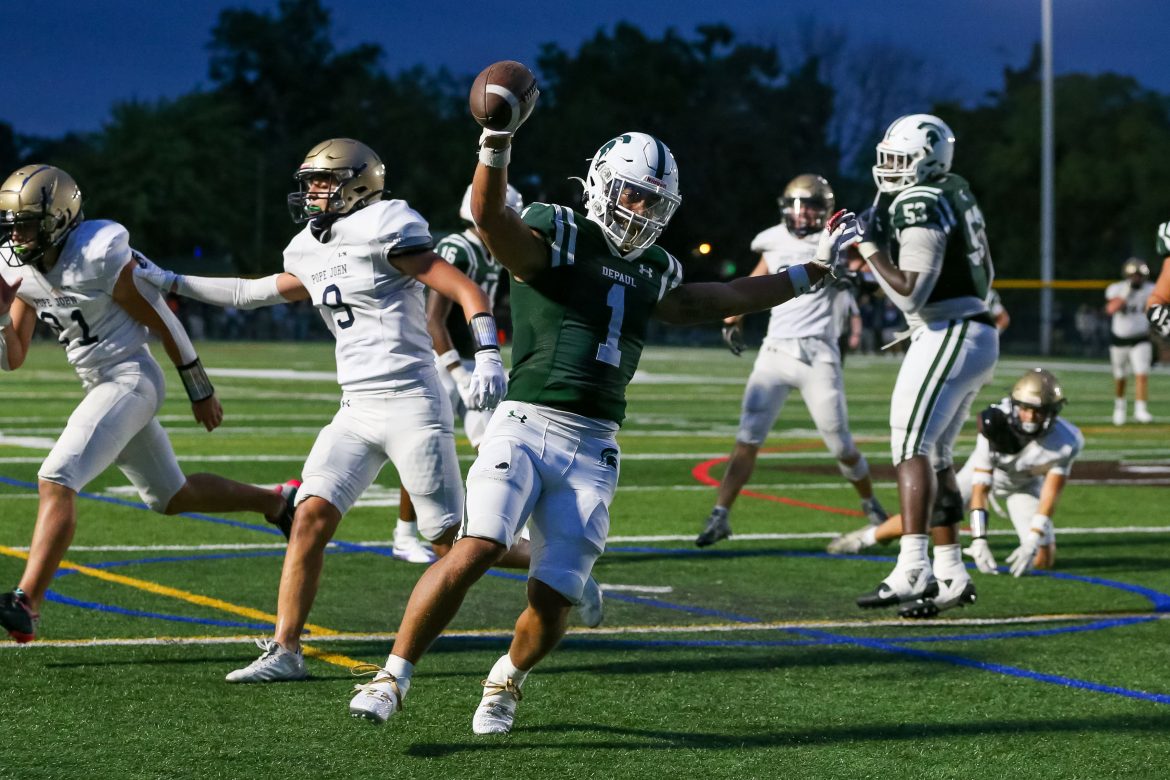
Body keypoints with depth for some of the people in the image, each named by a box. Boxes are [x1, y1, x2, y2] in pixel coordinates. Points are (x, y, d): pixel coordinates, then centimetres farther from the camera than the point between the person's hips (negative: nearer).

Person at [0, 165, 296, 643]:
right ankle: (280, 503, 38)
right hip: (101, 386, 9)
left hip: (130, 379, -9)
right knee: (170, 496, 20)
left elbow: (164, 324, -10)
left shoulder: (99, 257, -20)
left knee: (56, 480, -22)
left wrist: (201, 393, -2)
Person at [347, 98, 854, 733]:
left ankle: (506, 679, 27)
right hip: (525, 425, -5)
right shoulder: (554, 239, -1)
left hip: (593, 451, 5)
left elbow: (727, 298, 33)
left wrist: (815, 269, 37)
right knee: (477, 548, -24)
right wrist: (498, 141, -38)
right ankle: (393, 677, -12)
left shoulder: (652, 274, 18)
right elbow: (489, 215, -21)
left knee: (552, 599, -4)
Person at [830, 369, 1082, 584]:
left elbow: (1050, 498, -28)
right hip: (985, 471, 0)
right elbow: (979, 489, -34)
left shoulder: (1065, 442, -34)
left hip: (1025, 485, 0)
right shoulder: (996, 427, -36)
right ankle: (870, 535, 19)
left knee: (1042, 560, -18)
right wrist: (979, 541, -41)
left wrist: (1032, 544, -38)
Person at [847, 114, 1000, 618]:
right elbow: (983, 276, 21)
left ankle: (914, 571, -24)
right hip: (976, 334, 10)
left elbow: (909, 293, -19)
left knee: (912, 446, -15)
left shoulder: (919, 207, -14)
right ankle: (950, 575, 15)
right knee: (934, 455, 13)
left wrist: (869, 246, -12)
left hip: (949, 335, -10)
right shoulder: (955, 197, 15)